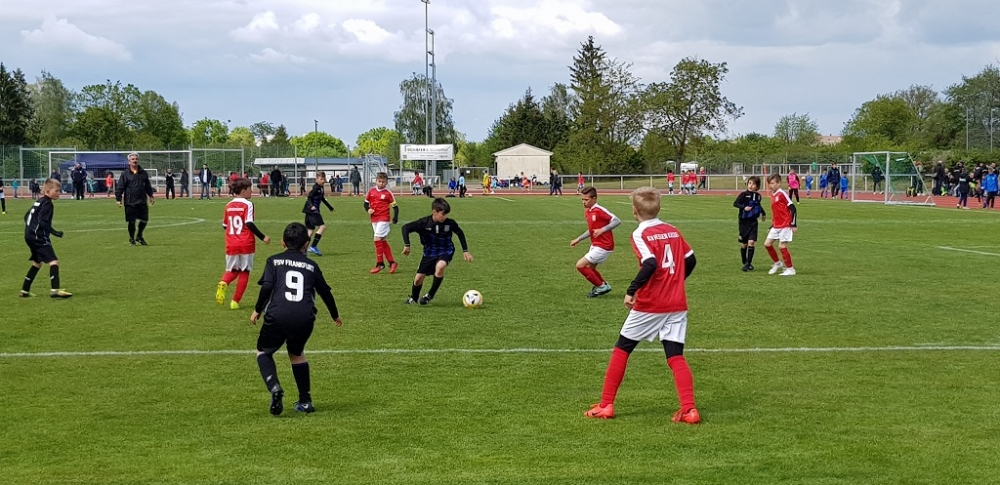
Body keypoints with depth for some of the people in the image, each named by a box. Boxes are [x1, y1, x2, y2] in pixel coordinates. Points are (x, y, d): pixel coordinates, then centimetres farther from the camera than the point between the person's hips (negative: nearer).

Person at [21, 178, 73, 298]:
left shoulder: (38, 202, 16)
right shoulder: (47, 204, -13)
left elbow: (27, 216, 21)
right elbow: (43, 222, -23)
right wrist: (55, 232, -24)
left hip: (30, 236, 10)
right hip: (39, 238, -10)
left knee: (37, 263, 22)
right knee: (53, 261, -15)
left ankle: (25, 290, 26)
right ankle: (55, 290, -28)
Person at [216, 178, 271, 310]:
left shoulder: (228, 206, 8)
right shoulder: (248, 204, -9)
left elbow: (224, 226, 14)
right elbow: (249, 223, -19)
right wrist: (263, 237, -14)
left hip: (231, 245, 4)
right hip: (246, 244, -4)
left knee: (232, 271, 19)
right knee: (244, 272, 8)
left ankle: (223, 283, -14)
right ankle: (235, 301, 6)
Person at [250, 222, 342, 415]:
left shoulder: (274, 261, 12)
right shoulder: (311, 265, 18)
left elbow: (267, 287, -2)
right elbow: (325, 292, 24)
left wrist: (257, 310, 11)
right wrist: (335, 315, 39)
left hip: (277, 316, -2)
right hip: (304, 318, 2)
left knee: (263, 351, 21)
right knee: (296, 353, 28)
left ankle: (274, 387, -6)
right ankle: (305, 401, 25)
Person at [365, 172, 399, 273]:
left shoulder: (388, 193, -6)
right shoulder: (371, 191, 5)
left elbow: (395, 206, -2)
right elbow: (366, 203, 15)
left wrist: (395, 217, -15)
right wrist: (368, 209, -5)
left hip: (383, 219, -6)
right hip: (374, 219, 6)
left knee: (377, 239, -14)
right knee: (383, 241, 10)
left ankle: (379, 264, -6)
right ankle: (392, 262, 19)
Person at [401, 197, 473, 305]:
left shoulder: (450, 223, -17)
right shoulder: (424, 223, -21)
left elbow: (460, 233, 2)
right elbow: (406, 227, -16)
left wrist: (465, 251, 4)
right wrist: (407, 245, -22)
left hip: (445, 251, -1)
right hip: (429, 252, 1)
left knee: (440, 266, -35)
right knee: (418, 278, 2)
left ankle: (430, 295, -17)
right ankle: (413, 298, 35)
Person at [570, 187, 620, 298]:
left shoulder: (599, 210, -20)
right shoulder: (587, 212, 7)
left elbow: (617, 221, -24)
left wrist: (602, 230, -30)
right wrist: (578, 239, 19)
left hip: (603, 246, -9)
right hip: (595, 245, 9)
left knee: (580, 265, -11)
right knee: (590, 268, 19)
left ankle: (601, 286, 2)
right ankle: (604, 286, 36)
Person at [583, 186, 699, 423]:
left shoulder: (640, 234, -9)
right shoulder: (673, 231, 9)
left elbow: (650, 265, -24)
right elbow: (690, 260, 13)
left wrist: (631, 291, -18)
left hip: (649, 306, -5)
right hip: (677, 305, 5)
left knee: (621, 350, 10)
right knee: (676, 357, 5)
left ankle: (606, 405, 13)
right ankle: (689, 409, -11)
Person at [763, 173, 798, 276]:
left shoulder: (782, 194, -13)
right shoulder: (773, 195, 12)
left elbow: (792, 208, -15)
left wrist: (793, 224, -16)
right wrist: (772, 226, 24)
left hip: (785, 225, -8)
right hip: (776, 226, 8)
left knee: (782, 246, -8)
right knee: (767, 244, 5)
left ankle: (790, 269, 4)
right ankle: (777, 263, 22)